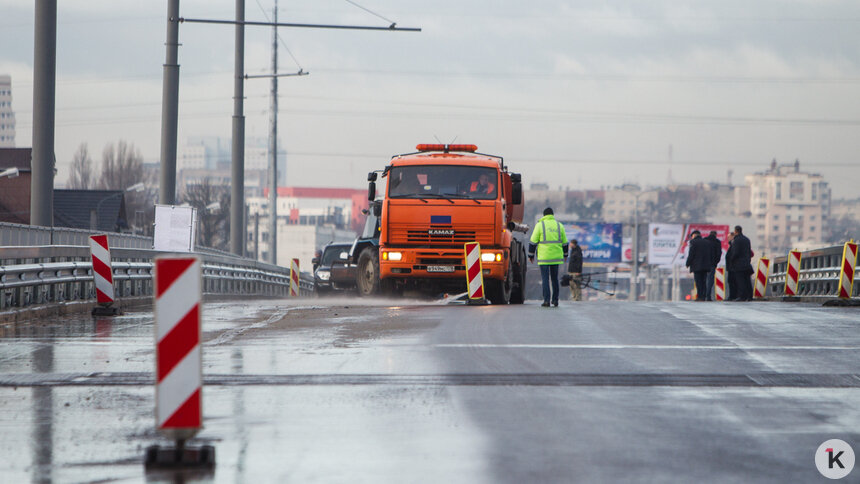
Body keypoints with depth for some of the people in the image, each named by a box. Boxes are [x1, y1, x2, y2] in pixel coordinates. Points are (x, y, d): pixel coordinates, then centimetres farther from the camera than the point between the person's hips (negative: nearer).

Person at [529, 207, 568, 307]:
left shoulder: (540, 225, -3)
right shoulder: (559, 225, 7)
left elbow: (533, 241, -4)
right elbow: (564, 242, 13)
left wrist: (531, 255, 4)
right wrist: (565, 254, 27)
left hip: (544, 257, -3)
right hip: (556, 257, 3)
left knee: (545, 279, -2)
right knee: (554, 278, 14)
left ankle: (547, 300, -9)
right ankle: (555, 300, 17)